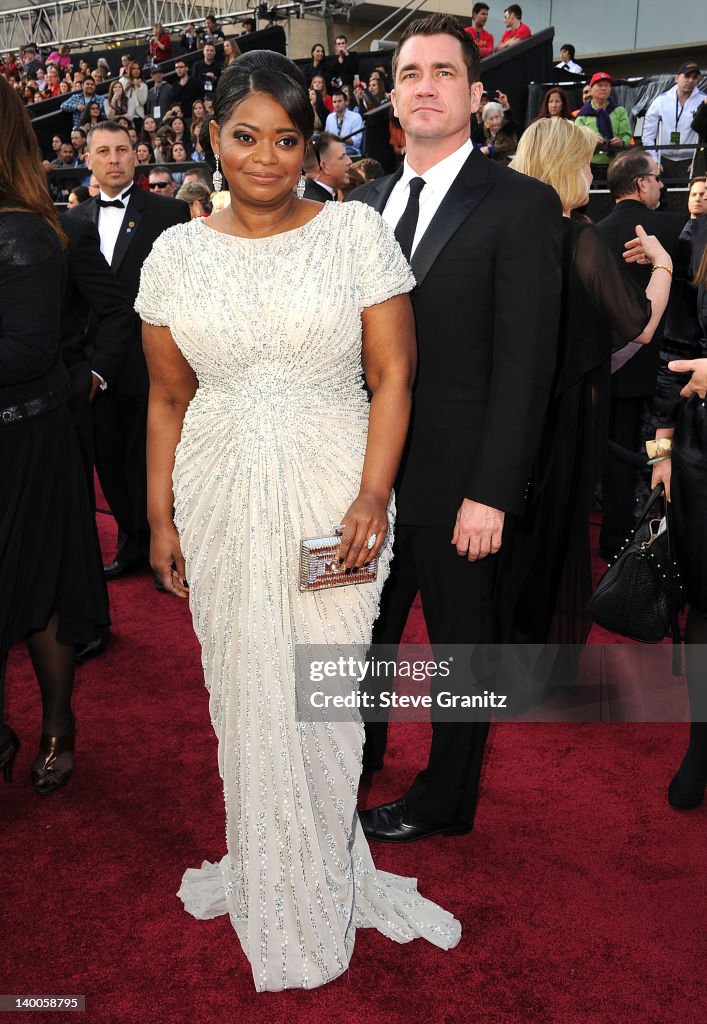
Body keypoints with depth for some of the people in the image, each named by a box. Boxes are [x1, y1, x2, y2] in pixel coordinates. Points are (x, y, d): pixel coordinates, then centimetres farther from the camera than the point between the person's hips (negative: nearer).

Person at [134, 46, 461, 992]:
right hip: (221, 498, 3)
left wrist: (371, 497, -15)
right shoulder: (178, 252, 5)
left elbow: (392, 378, -6)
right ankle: (264, 865, 36)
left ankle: (320, 872, 32)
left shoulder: (356, 233, -4)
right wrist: (161, 517, 6)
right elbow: (168, 399, 8)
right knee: (241, 686, 13)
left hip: (331, 493, -2)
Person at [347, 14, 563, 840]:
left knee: (459, 640, 12)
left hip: (455, 482, -5)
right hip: (371, 468, 6)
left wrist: (491, 493, -18)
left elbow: (525, 363, -15)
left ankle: (444, 799, 33)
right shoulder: (368, 202, 9)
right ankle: (358, 748, 45)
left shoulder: (521, 205, -10)